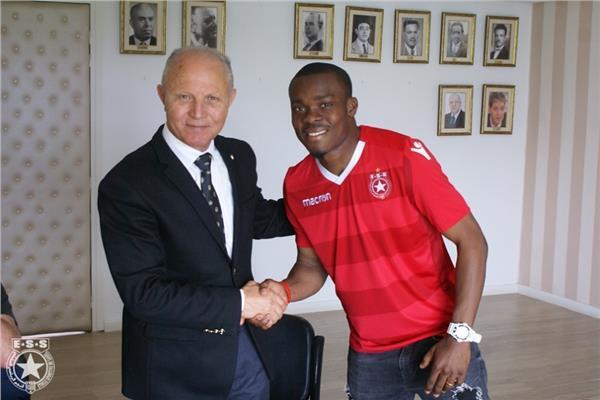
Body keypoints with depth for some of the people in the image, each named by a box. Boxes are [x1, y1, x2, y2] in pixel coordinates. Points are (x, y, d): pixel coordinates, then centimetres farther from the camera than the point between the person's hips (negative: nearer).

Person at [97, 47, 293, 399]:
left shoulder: (240, 156, 0)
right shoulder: (126, 184, -18)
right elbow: (143, 292, -21)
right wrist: (238, 303, -20)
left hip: (247, 351, 5)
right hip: (177, 370, -5)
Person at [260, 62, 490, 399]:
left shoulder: (404, 156, -14)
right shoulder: (296, 185, -2)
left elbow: (471, 241, -12)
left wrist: (460, 336, -17)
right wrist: (283, 292, -12)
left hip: (437, 339, -3)